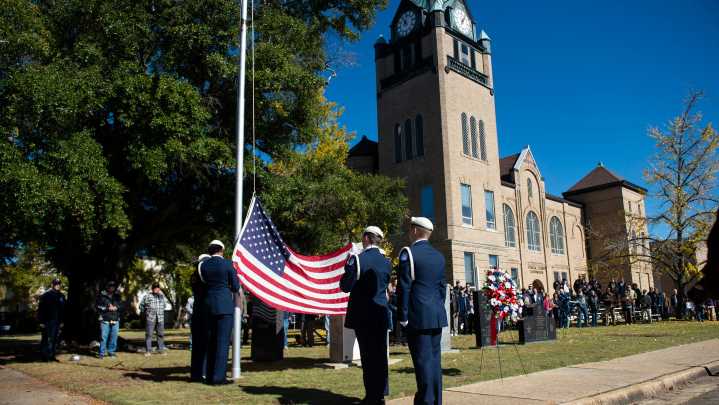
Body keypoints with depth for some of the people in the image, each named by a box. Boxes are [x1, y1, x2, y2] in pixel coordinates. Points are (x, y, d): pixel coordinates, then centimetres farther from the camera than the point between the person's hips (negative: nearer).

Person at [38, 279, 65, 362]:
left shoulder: (62, 296, 13)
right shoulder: (46, 295, -3)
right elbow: (41, 309, -5)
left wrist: (61, 321, 13)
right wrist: (41, 321, -10)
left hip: (57, 322, 6)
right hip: (48, 321, -5)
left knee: (55, 339, 6)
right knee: (47, 339, -5)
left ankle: (52, 356, 14)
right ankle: (44, 356, 2)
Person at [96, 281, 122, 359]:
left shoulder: (117, 296, 14)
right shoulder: (101, 295, 2)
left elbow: (121, 305, 12)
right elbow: (97, 306, -4)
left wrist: (116, 307, -8)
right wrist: (107, 308, -12)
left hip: (115, 320, 4)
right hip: (105, 320, -4)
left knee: (114, 337, 6)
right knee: (103, 337, -4)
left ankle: (111, 351, 18)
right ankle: (101, 352, 6)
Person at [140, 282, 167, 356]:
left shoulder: (162, 296, 12)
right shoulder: (147, 296, -1)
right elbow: (141, 305, 7)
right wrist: (145, 313, 5)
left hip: (160, 319, 4)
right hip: (150, 318, -4)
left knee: (161, 334, 5)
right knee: (149, 334, -3)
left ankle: (161, 349, 13)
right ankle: (148, 350, 2)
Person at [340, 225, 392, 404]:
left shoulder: (357, 259, -12)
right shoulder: (386, 262, 6)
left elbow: (345, 286, -9)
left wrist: (348, 267, 4)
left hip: (363, 315, -5)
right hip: (381, 314, 5)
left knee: (368, 355, 2)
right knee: (380, 354, 10)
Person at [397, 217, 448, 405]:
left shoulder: (408, 253, -9)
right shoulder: (439, 256, 10)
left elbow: (404, 287, -12)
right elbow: (442, 287, 13)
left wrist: (403, 317, -8)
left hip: (418, 316, -6)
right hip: (437, 316, 7)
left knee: (423, 359, -2)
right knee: (434, 358, 12)